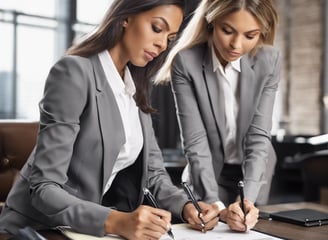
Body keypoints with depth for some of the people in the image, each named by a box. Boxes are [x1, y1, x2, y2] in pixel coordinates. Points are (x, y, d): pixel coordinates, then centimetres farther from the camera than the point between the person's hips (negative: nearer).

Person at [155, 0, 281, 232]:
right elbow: (195, 141, -25)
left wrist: (248, 198, -33)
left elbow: (259, 135, -20)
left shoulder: (269, 60, -17)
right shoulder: (186, 62, -23)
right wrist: (216, 206, -34)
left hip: (255, 172, 2)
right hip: (209, 173, -1)